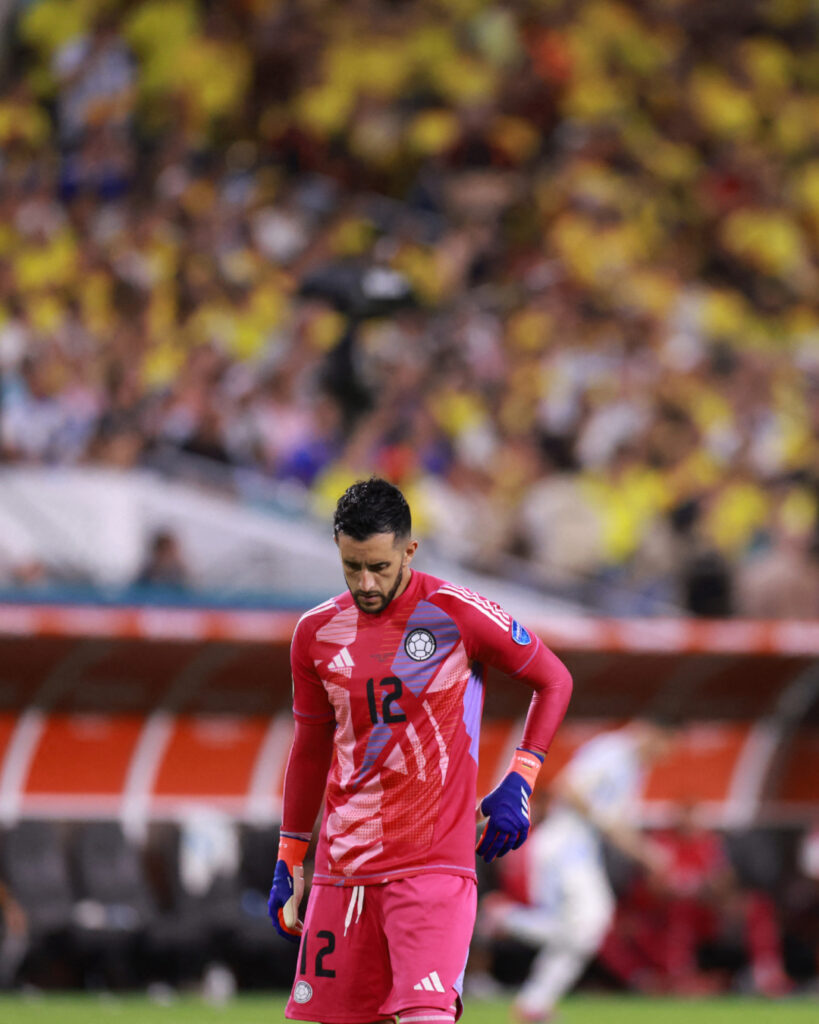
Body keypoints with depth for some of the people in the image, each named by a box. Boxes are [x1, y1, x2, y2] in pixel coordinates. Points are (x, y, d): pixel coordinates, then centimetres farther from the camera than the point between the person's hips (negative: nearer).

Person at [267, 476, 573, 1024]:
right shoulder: (317, 633, 6)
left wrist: (519, 781, -5)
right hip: (342, 869, 4)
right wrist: (290, 858, 20)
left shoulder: (458, 615, -6)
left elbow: (554, 681, 6)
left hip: (434, 864, -4)